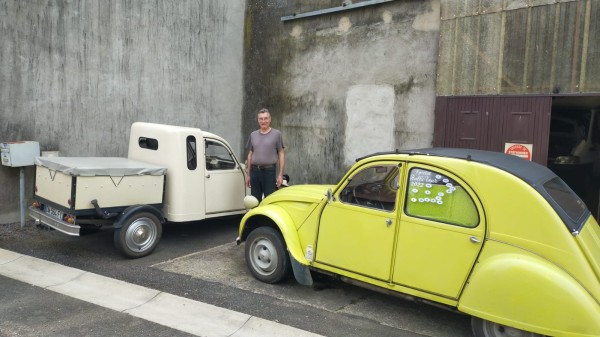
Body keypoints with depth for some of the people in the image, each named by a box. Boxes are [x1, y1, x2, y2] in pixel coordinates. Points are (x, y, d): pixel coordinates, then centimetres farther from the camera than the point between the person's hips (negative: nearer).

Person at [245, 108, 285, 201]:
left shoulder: (276, 134, 2)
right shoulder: (253, 135, 14)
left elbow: (281, 155, 0)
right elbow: (250, 155, 17)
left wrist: (280, 174, -7)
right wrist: (248, 174, 14)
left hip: (270, 171, -4)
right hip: (255, 171, 4)